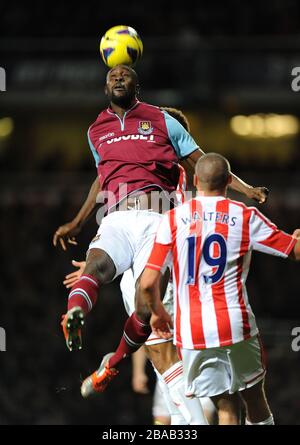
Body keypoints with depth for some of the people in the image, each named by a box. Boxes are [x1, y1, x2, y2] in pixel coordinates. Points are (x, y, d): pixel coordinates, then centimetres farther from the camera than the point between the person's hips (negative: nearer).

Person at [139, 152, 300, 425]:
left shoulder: (173, 219, 2)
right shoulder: (246, 217, 0)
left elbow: (147, 283, -1)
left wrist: (157, 313, 19)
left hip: (191, 330, 1)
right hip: (236, 325, -1)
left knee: (227, 409, 6)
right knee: (255, 398, 18)